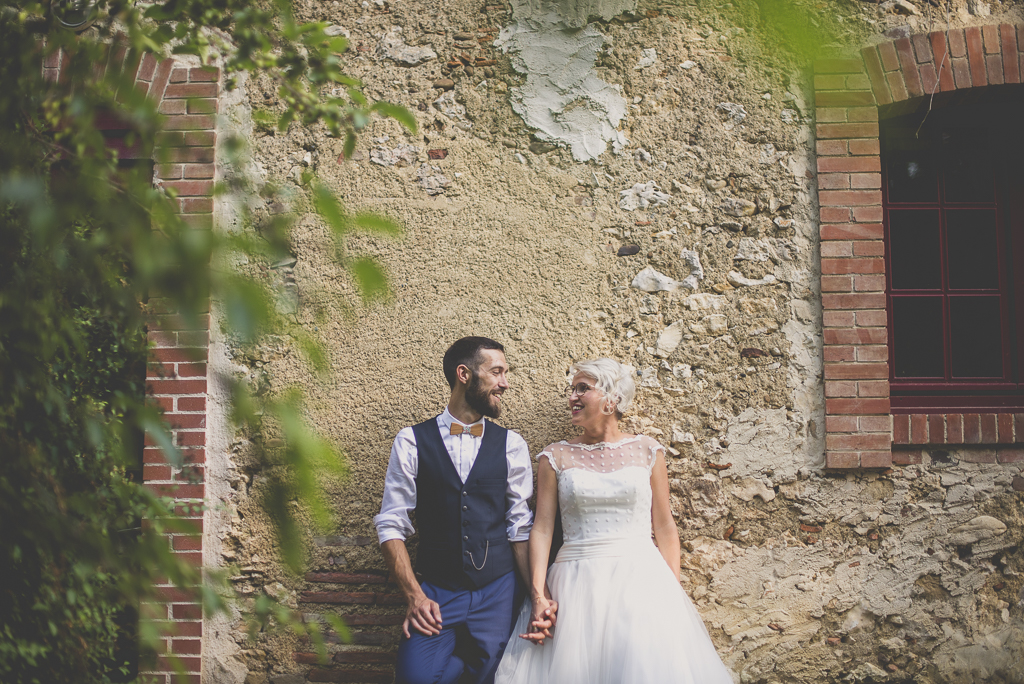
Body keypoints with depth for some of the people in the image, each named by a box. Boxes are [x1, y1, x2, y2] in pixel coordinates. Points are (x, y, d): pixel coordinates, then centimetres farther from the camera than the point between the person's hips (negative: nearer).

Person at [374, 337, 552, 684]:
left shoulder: (511, 445, 3)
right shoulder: (411, 442, -1)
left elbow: (521, 528, 2)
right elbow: (391, 525, -1)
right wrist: (413, 595, -11)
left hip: (497, 592, 1)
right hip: (436, 593, -1)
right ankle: (461, 655, 7)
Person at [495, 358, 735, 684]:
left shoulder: (647, 451, 6)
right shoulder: (556, 457, 6)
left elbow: (665, 528, 7)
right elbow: (542, 527, 1)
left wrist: (674, 594, 1)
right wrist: (538, 596, -10)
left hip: (641, 581, 0)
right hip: (576, 586, 0)